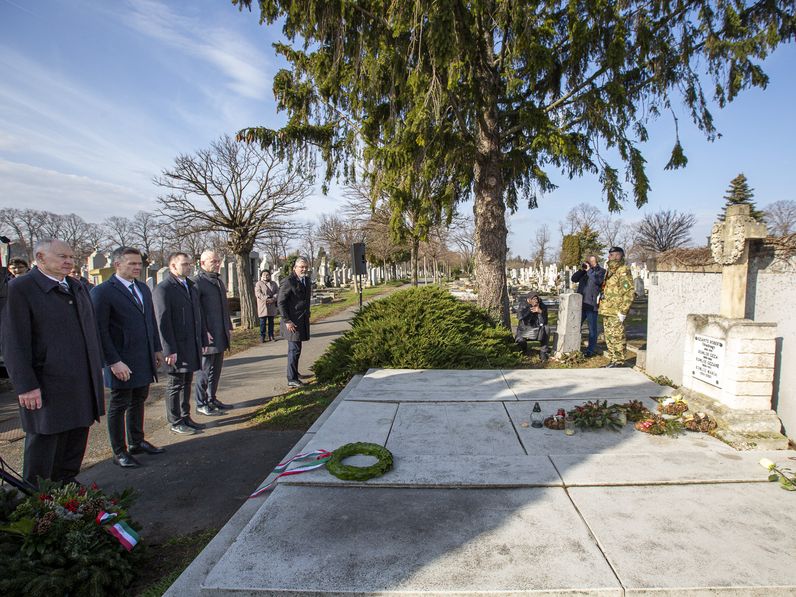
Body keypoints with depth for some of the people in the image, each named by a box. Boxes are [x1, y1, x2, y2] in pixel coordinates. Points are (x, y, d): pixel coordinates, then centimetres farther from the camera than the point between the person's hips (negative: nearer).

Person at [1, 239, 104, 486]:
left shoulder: (78, 288, 13)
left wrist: (98, 367, 14)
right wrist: (26, 385, -15)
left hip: (84, 383, 6)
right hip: (48, 387, -6)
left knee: (77, 439, 14)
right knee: (43, 442, 7)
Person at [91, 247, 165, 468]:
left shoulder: (143, 288, 11)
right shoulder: (102, 291, -11)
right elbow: (100, 330, -14)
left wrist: (157, 349, 14)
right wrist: (113, 362, -17)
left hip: (145, 359, 7)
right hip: (122, 362, -6)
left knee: (138, 401, 16)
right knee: (119, 405, 6)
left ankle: (137, 442, 30)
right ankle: (119, 452, 18)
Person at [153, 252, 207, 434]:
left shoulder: (190, 286, 15)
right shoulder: (163, 289, -11)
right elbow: (162, 322, -16)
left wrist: (203, 339, 12)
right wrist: (169, 350, -19)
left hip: (193, 346, 7)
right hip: (177, 347, -7)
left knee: (187, 383, 16)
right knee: (175, 384, 5)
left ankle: (185, 417, 27)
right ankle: (175, 422, 17)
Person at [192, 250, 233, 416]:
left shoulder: (218, 281, 17)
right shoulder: (197, 282, -11)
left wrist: (229, 326, 18)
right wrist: (203, 332, -19)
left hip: (221, 335, 8)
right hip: (207, 336, -8)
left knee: (216, 369, 15)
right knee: (205, 370, 1)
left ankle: (211, 399, 26)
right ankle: (201, 404, 12)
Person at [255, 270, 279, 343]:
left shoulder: (274, 283, 14)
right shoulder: (258, 284, 3)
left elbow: (277, 292, 3)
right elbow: (258, 294, -10)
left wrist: (273, 299, -15)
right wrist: (266, 299, -21)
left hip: (272, 306, 4)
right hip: (262, 306, -4)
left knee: (271, 322, 8)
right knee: (263, 322, -3)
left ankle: (271, 336, 15)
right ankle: (262, 337, 1)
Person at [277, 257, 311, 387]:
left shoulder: (306, 280, 13)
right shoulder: (288, 281, -13)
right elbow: (280, 302, -15)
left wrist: (307, 316, 20)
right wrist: (287, 321, -18)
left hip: (303, 321, 8)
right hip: (292, 322, -8)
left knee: (296, 348, 17)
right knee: (294, 349, -8)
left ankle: (294, 372, 29)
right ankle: (292, 379, -3)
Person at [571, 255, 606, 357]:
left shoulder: (601, 271, -1)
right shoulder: (584, 271, 15)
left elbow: (597, 280, -19)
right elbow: (574, 279, 6)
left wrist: (589, 270, -10)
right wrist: (581, 269, -5)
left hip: (591, 305, -6)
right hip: (580, 303, 6)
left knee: (592, 329, 1)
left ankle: (591, 349, 7)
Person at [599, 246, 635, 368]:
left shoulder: (623, 271, -11)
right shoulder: (610, 271, 17)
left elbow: (629, 293, -17)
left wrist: (623, 311, -20)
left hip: (616, 312, -9)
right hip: (607, 311, 9)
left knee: (617, 337, -5)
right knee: (608, 337, 13)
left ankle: (619, 362, 3)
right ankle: (613, 360, 22)